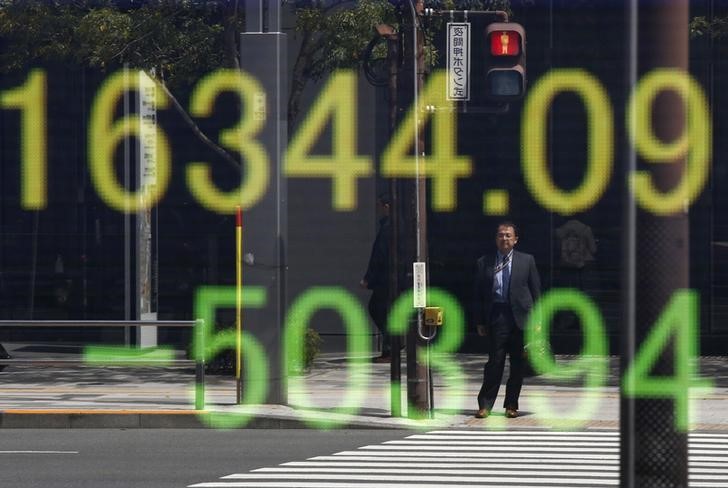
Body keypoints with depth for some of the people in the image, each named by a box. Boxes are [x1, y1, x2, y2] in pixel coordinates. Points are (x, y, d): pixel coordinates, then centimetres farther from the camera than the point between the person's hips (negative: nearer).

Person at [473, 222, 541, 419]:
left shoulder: (527, 261, 8)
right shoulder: (484, 263, 7)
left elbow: (536, 291, 7)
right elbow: (478, 295, 9)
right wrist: (480, 321, 3)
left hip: (520, 317, 1)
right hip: (496, 316, -1)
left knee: (517, 364, 4)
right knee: (495, 361, -5)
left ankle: (511, 405, 14)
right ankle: (485, 404, 1)